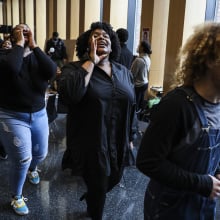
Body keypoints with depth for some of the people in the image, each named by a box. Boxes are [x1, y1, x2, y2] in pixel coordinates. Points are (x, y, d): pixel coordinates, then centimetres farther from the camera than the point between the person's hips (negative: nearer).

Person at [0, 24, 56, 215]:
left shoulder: (37, 58, 1)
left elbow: (52, 71, -22)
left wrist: (34, 45, -19)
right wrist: (19, 44, -21)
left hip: (39, 115, 4)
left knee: (41, 154, 18)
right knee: (22, 159, -8)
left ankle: (32, 169, 55)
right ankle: (16, 197, 18)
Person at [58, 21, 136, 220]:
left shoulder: (124, 72, 5)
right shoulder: (74, 69, -9)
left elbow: (131, 107, 13)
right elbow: (69, 95, -31)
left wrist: (131, 138, 14)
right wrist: (91, 62, -22)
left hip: (118, 144, 5)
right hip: (91, 145, -5)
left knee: (112, 181, 24)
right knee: (99, 189, 11)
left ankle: (91, 196, 57)